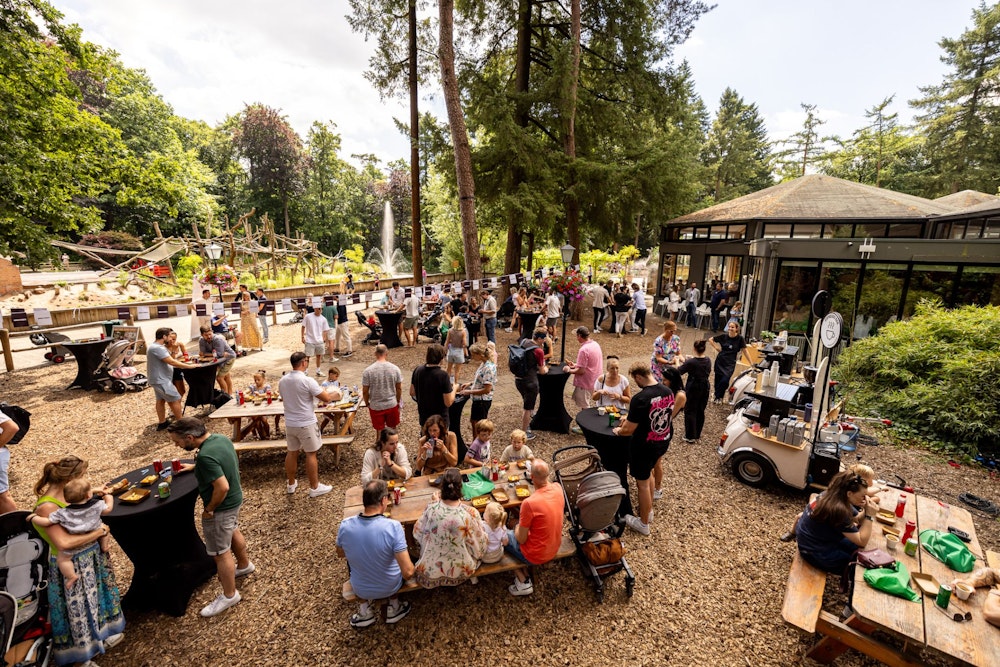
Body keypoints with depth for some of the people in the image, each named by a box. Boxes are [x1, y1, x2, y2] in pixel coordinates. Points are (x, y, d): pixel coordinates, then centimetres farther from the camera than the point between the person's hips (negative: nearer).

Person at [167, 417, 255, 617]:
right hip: (235, 499, 9)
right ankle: (245, 565, 55)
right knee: (233, 532, 31)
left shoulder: (205, 456, -33)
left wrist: (209, 508, -19)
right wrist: (195, 466, 15)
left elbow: (222, 487, -34)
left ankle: (229, 595, 27)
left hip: (221, 507, -9)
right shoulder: (221, 438, -5)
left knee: (221, 553, 9)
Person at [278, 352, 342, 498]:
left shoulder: (283, 381, 0)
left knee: (292, 453, 19)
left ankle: (291, 484, 34)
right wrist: (335, 395, 5)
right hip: (306, 424, -6)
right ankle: (314, 488, 15)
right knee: (311, 454, 5)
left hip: (290, 423, 6)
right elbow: (326, 398, -17)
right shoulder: (307, 381, -21)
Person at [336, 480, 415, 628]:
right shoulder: (393, 526, -31)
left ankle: (365, 611, 28)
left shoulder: (345, 525, -21)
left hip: (360, 589, 2)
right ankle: (394, 607, 29)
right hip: (390, 587, -1)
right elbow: (408, 572, -27)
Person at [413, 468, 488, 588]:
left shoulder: (431, 507, -25)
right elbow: (479, 544, -15)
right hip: (460, 571, -2)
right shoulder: (470, 513, -30)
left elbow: (418, 533, -6)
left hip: (431, 570, 2)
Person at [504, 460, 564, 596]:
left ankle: (523, 582, 16)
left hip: (536, 556, -6)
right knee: (519, 525, 26)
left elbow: (521, 539, -18)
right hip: (554, 550, 6)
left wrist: (517, 528, -1)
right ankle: (524, 573, 24)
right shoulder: (558, 488, -15)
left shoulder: (529, 503, -33)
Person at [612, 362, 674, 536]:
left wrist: (617, 431, -1)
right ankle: (649, 511, 46)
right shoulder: (668, 391, -5)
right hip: (663, 442, 8)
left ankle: (643, 523, 31)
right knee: (648, 472, 30)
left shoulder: (640, 399, -29)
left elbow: (628, 430, -24)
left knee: (643, 483, 12)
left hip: (644, 446, -7)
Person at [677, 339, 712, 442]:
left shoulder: (690, 362, -22)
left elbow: (679, 372, -12)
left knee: (690, 412, 6)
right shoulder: (708, 361, -4)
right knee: (700, 411, 16)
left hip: (693, 389, -6)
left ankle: (690, 436, 12)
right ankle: (698, 434, 29)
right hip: (705, 388, 6)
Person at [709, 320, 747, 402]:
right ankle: (717, 396, 28)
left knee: (725, 381, -14)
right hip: (720, 361, 2)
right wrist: (716, 347, -2)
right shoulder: (724, 336, -4)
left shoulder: (740, 338, -8)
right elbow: (710, 339, 7)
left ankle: (719, 397, 9)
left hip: (730, 364, -2)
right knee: (718, 380, 7)